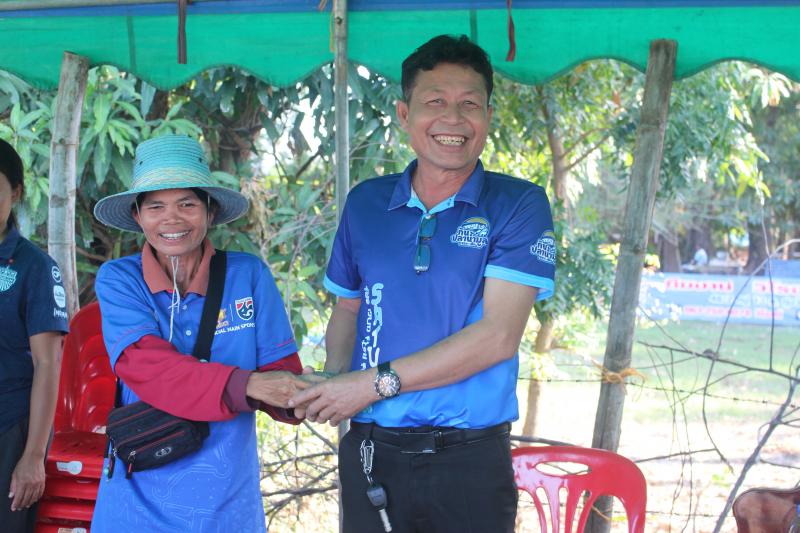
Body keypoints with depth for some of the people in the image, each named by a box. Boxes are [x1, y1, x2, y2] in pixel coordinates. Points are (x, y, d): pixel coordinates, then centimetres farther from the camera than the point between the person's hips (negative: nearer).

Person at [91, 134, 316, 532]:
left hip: (228, 499, 1)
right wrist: (246, 385, -30)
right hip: (137, 499, -1)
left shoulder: (248, 275, -2)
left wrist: (297, 393, -28)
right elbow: (144, 369, -18)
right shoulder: (117, 280, -3)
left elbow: (281, 373, -4)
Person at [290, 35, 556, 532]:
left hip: (471, 460, -3)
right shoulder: (365, 203, 6)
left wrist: (377, 383, -16)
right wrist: (336, 378, -4)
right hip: (370, 454, 3)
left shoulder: (519, 205, -5)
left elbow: (499, 335, -14)